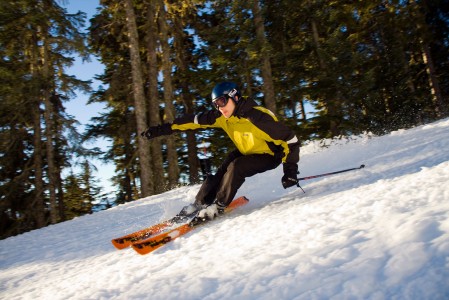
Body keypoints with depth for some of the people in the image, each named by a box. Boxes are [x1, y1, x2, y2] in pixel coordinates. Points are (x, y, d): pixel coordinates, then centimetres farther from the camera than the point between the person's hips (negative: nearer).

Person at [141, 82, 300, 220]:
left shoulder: (257, 117, -34)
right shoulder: (221, 116, -15)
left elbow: (290, 138, -29)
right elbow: (194, 120, -11)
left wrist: (290, 169, -34)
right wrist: (161, 129, -14)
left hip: (269, 155, -6)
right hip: (246, 152, 6)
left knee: (236, 168, -27)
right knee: (221, 172, -10)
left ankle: (219, 206, -10)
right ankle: (200, 204, 6)